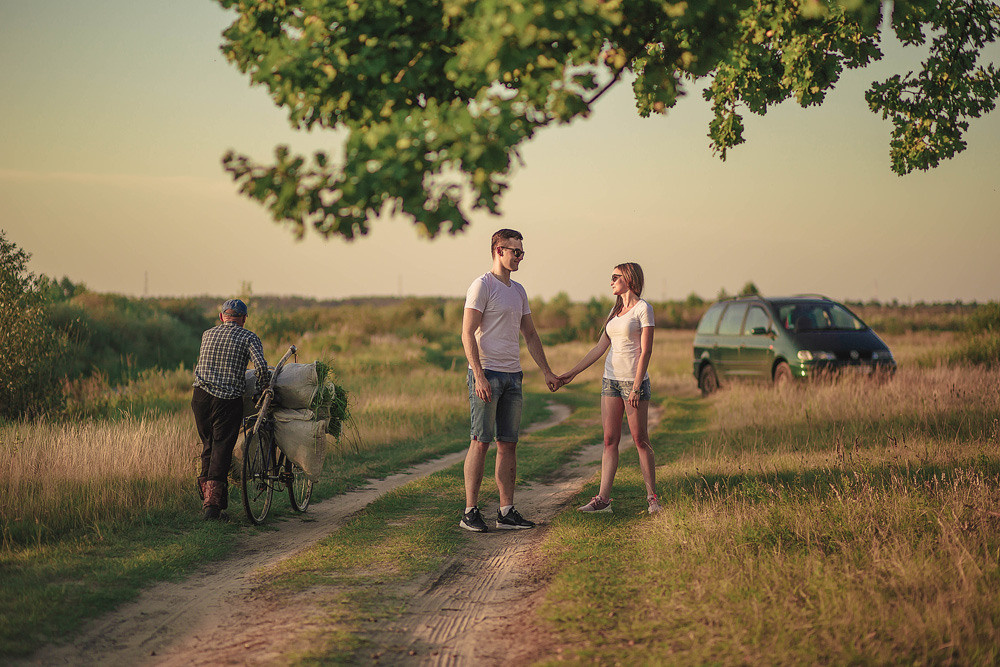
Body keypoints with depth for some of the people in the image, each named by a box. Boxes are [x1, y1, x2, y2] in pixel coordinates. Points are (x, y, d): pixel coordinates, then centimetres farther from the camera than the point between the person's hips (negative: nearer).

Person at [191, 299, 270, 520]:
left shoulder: (207, 334, 14)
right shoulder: (248, 337, 0)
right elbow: (262, 367, -14)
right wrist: (261, 390, 2)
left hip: (201, 398, 4)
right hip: (228, 402, -4)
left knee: (208, 447, 18)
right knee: (221, 451, -1)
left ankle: (206, 496, 21)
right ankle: (213, 504, -7)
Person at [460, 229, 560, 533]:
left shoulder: (518, 291, 18)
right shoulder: (482, 286, -7)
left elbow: (530, 334, 24)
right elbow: (468, 334, -13)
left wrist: (547, 371, 18)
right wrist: (479, 376, -20)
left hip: (512, 376, 8)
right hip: (486, 373, -8)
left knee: (508, 444, 6)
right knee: (480, 442, -7)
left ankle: (507, 511, 9)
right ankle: (470, 512, -4)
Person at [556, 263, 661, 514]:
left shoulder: (643, 308, -5)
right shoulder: (616, 310, 17)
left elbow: (645, 351, -11)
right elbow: (600, 348, 19)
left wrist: (636, 387, -17)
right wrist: (572, 373, 16)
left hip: (634, 380, -7)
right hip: (610, 379, 7)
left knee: (640, 440, -3)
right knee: (610, 440, 2)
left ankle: (652, 497, 5)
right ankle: (603, 498, 0)